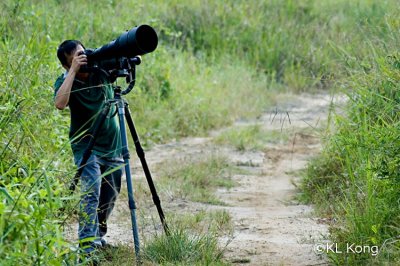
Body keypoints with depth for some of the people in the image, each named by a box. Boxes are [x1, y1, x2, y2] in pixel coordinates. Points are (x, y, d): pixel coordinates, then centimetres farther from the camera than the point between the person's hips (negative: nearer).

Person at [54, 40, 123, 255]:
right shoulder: (66, 81, -16)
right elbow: (60, 103, -36)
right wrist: (73, 71, -35)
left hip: (112, 143, 5)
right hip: (87, 146, -5)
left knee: (110, 194, 14)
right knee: (91, 192, -20)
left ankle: (98, 236, 32)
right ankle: (87, 246, -23)